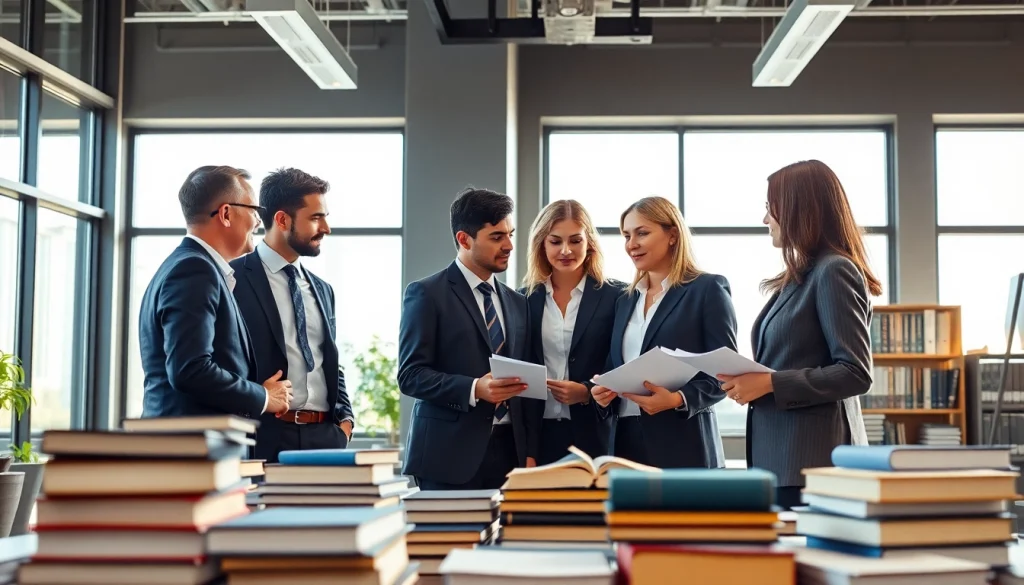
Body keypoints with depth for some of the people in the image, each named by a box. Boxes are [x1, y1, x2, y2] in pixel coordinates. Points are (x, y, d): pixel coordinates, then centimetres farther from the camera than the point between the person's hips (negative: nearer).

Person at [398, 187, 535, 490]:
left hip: (509, 452, 5)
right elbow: (410, 375, -7)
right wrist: (474, 389, -20)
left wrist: (530, 453, 6)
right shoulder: (426, 294, -1)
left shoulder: (518, 304, 16)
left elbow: (525, 384, 15)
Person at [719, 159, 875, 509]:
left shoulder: (834, 271, -9)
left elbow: (855, 373, -16)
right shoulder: (799, 277, 19)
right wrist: (749, 380, 3)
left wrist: (769, 383, -18)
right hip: (779, 455, 9)